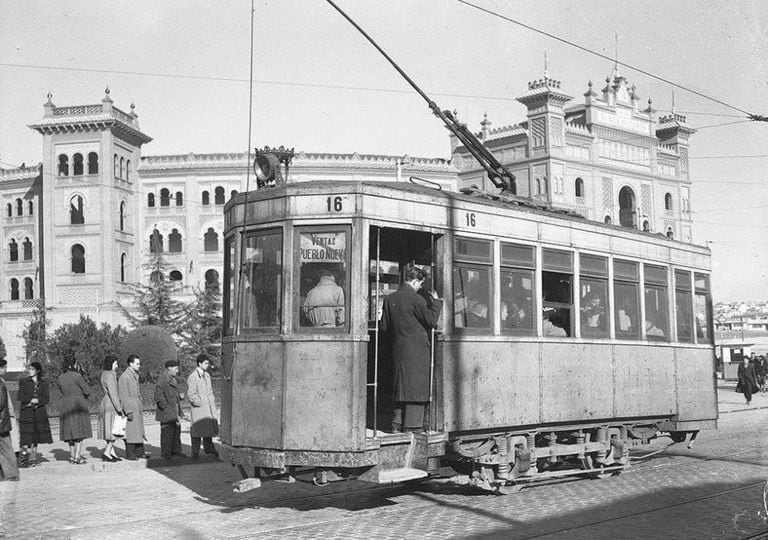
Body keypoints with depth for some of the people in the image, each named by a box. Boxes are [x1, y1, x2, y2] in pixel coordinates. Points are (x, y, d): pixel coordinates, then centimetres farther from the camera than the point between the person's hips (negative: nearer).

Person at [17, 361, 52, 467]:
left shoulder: (43, 383, 9)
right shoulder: (23, 382, 5)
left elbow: (46, 399, 1)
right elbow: (21, 397, -4)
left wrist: (36, 401, -14)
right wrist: (32, 399, -13)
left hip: (39, 413, 2)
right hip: (26, 412, -2)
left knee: (36, 436, 4)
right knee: (26, 436, -12)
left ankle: (33, 458, 12)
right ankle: (25, 456, -11)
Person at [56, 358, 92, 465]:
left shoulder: (60, 378, 7)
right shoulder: (77, 376, -12)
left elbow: (63, 392, 15)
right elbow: (87, 391, -7)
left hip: (65, 406, 6)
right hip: (79, 405, -6)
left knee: (70, 431, 15)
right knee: (80, 431, -1)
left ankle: (72, 456, 20)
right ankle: (77, 457, -5)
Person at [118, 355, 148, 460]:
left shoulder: (135, 375, 14)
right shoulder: (124, 377, -14)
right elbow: (123, 396, -17)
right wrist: (128, 411, -19)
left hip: (137, 407, 9)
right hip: (129, 407, -9)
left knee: (139, 431, 11)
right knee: (131, 431, -4)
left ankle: (139, 452, 17)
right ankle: (130, 454, 4)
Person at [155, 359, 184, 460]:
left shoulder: (172, 378, 16)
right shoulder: (162, 379, -15)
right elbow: (159, 396, -18)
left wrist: (179, 396, 7)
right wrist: (166, 408, -20)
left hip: (174, 410, 9)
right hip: (167, 411, -9)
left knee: (177, 429, 12)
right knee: (167, 431, -3)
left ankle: (176, 450, 21)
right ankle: (165, 452, 6)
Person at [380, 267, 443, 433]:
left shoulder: (389, 299, 6)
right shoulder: (415, 299, -13)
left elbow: (383, 326, 9)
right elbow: (431, 320, -10)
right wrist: (436, 301, 1)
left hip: (398, 349, 6)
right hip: (417, 349, -6)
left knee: (402, 386, 14)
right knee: (416, 386, 0)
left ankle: (398, 424, 16)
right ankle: (413, 425, 0)